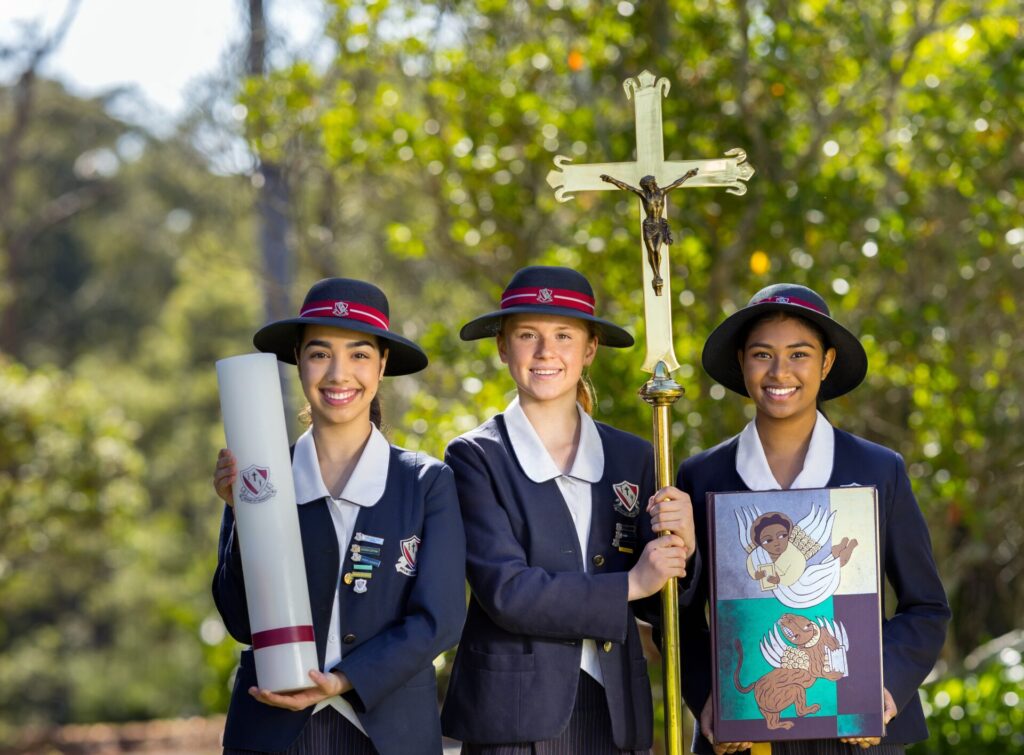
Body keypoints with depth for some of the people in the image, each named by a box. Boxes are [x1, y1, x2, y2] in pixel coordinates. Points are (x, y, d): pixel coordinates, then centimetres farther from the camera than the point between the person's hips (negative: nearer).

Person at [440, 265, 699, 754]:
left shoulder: (632, 458, 9)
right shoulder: (476, 457, -1)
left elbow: (662, 604, 9)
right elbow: (506, 591, -12)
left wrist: (680, 550, -11)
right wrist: (628, 585, -11)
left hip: (614, 711, 3)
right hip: (515, 714, -3)